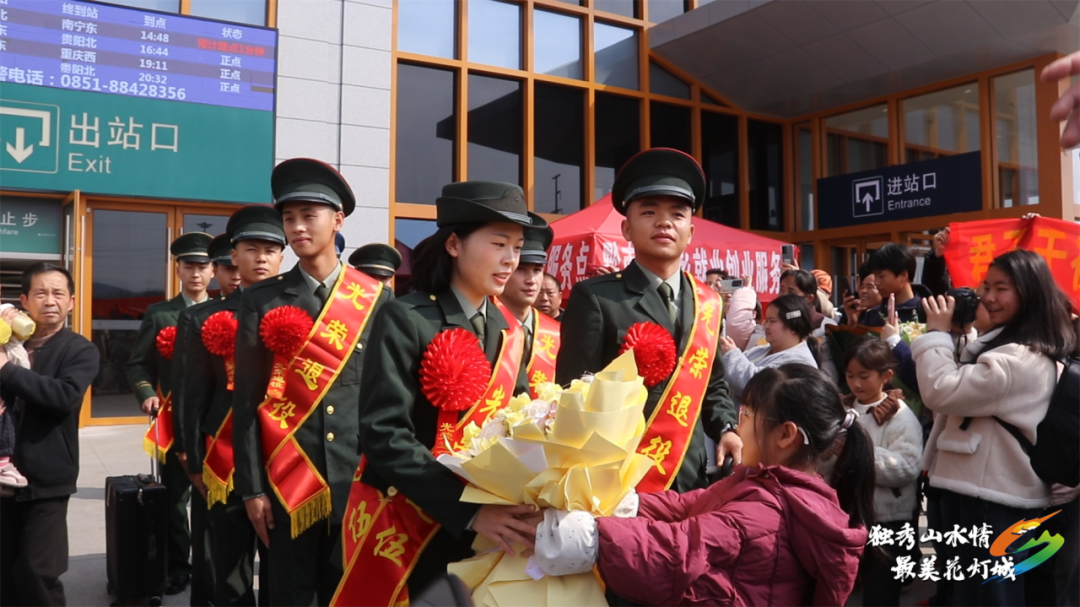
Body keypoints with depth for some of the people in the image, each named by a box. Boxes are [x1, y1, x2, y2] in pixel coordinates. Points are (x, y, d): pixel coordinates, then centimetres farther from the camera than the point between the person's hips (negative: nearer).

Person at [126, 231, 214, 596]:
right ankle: (178, 567, 26)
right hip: (174, 421, 1)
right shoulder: (159, 314, 6)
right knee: (174, 498, 10)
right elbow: (138, 364, 6)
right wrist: (147, 394, -12)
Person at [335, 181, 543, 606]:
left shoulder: (510, 333, 3)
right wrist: (470, 511, -29)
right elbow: (384, 435, -21)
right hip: (402, 526, -5)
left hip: (478, 532, 5)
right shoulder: (405, 320, -14)